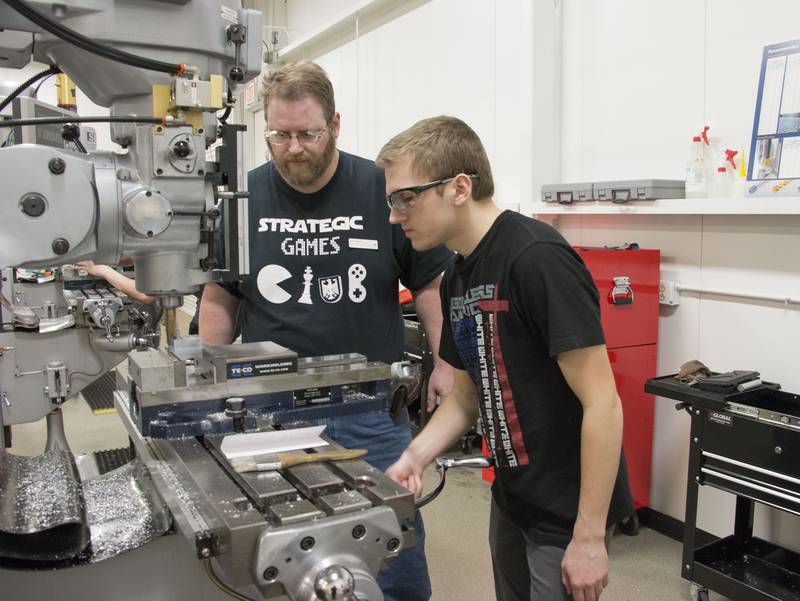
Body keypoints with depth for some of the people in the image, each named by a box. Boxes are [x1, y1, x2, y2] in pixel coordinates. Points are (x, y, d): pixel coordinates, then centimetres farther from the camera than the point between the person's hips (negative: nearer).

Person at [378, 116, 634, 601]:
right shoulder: (458, 277, 3)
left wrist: (589, 536, -20)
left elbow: (602, 404, -23)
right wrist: (415, 457, -3)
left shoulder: (537, 259, -24)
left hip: (567, 514, -8)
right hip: (512, 501, 8)